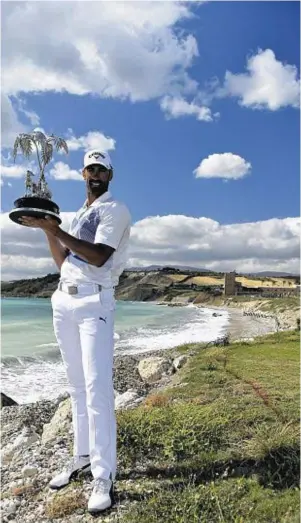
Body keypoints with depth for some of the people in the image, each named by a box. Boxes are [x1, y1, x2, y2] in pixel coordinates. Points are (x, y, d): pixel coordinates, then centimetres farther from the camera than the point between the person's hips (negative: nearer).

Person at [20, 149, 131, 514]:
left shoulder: (115, 210, -1)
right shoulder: (79, 216, 23)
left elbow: (98, 257, -16)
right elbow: (63, 262, 18)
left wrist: (53, 228, -16)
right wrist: (47, 228, 7)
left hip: (94, 303, -7)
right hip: (63, 302, 7)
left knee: (97, 387, -11)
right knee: (76, 385, 11)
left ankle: (104, 476, -3)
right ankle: (82, 456, 23)